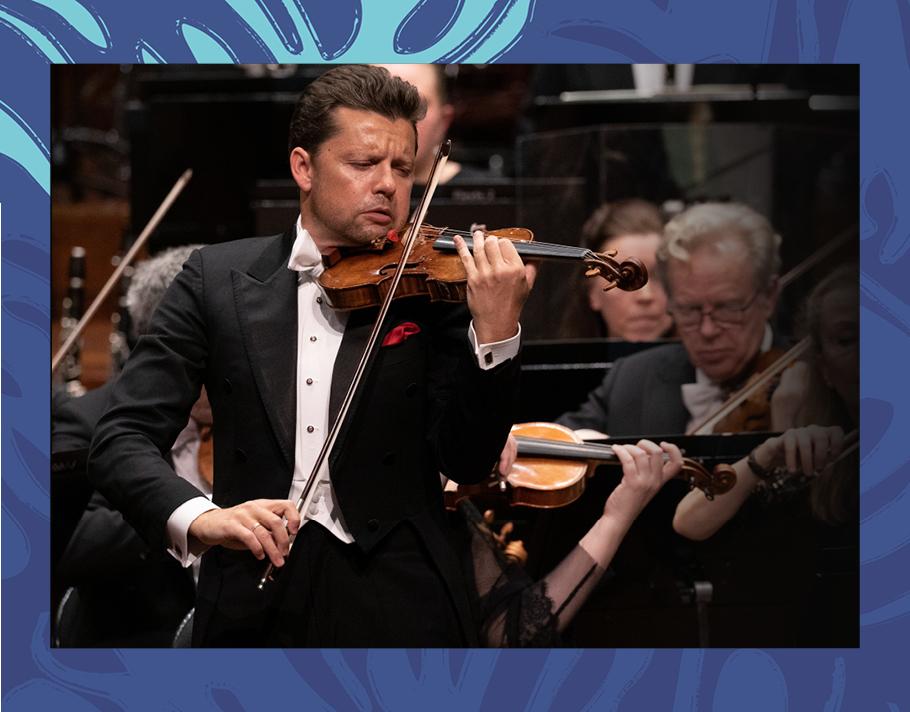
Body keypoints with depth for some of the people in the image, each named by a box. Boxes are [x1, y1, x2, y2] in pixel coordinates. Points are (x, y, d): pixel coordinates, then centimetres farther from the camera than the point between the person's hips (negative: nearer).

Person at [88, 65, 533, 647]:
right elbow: (122, 439, -4)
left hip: (399, 606, 0)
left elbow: (466, 461, -6)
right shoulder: (220, 279, 2)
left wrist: (495, 331, -22)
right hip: (253, 605, 0)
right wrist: (196, 517, -24)